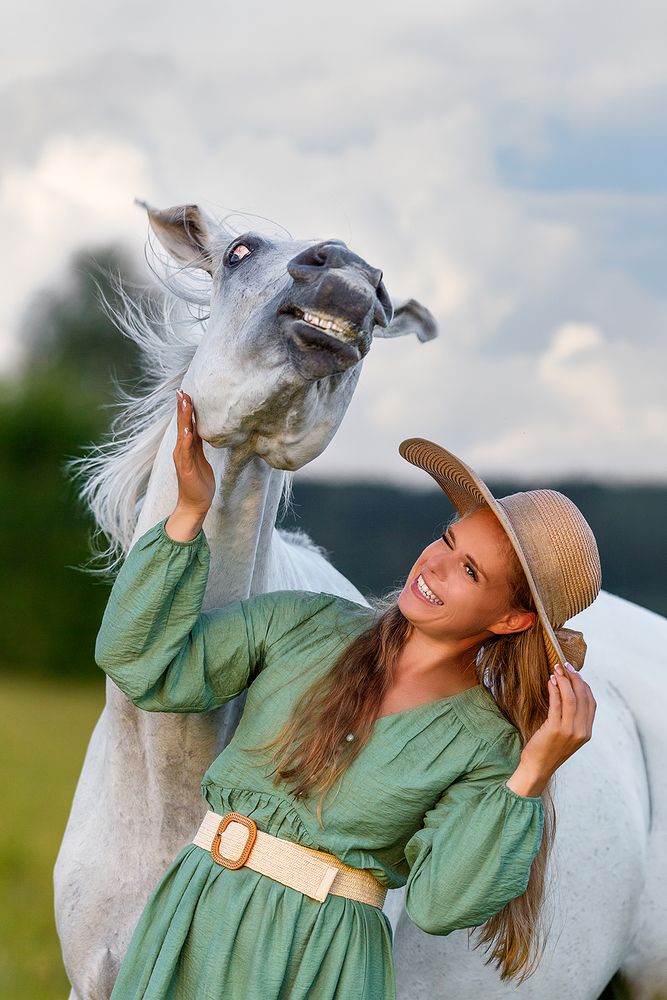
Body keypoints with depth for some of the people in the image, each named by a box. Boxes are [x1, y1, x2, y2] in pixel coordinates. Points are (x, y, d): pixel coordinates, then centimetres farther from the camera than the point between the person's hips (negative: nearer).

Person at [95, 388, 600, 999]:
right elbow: (141, 663, -2)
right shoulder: (305, 626, 1)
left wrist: (532, 774, -22)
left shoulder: (487, 746, -6)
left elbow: (439, 903, -17)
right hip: (198, 921, 3)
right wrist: (190, 513, -7)